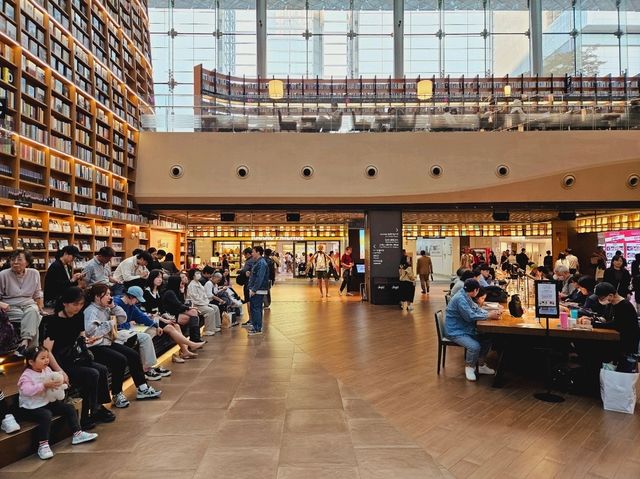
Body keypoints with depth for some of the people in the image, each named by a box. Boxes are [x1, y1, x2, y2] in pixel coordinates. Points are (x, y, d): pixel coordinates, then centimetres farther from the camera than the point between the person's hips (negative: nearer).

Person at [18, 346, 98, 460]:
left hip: (48, 402, 7)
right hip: (31, 407, -7)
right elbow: (27, 391, -32)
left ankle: (77, 434, 6)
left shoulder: (47, 370, 3)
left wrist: (58, 383, -12)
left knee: (69, 408, -1)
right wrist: (44, 385, -38)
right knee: (46, 415, -34)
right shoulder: (27, 376, -17)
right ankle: (43, 445, -23)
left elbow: (54, 381, 12)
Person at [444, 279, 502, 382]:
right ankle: (469, 367, -1)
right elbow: (470, 316, -25)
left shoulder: (466, 296, 7)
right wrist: (489, 316, -15)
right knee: (475, 346, -28)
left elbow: (477, 309, 12)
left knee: (487, 340, 6)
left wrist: (491, 313, -5)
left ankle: (480, 365, 20)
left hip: (465, 329, 10)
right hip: (455, 332, -10)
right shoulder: (460, 299, -24)